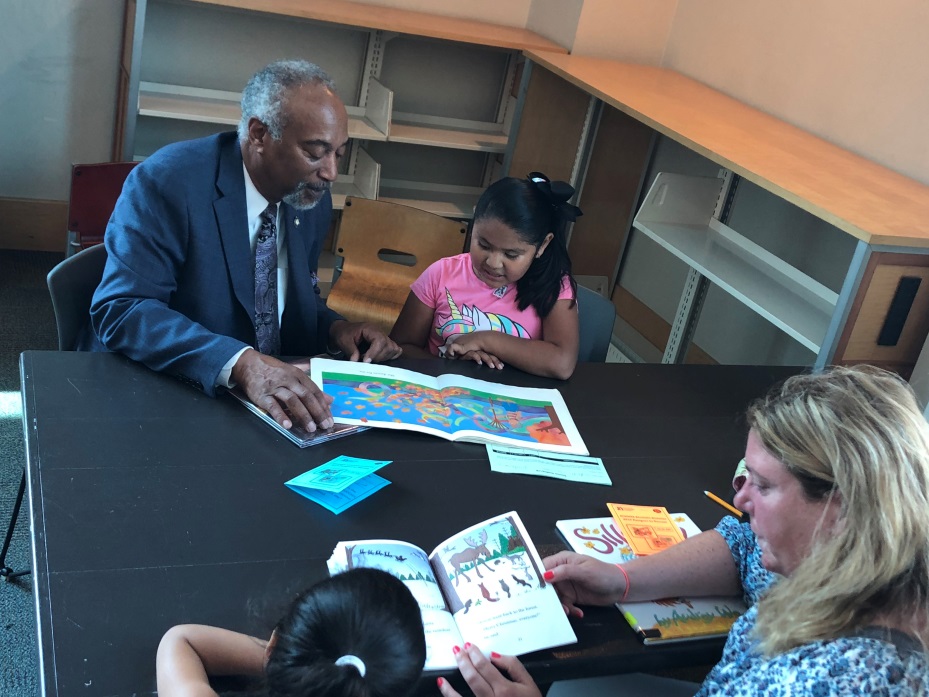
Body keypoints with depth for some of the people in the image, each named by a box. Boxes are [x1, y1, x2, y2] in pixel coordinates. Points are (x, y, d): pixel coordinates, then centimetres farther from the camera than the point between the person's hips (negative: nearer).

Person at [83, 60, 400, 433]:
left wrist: (335, 329, -6)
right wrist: (242, 363, -37)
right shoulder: (166, 182, -17)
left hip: (271, 398, 4)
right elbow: (121, 311, -24)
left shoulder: (312, 200, 3)